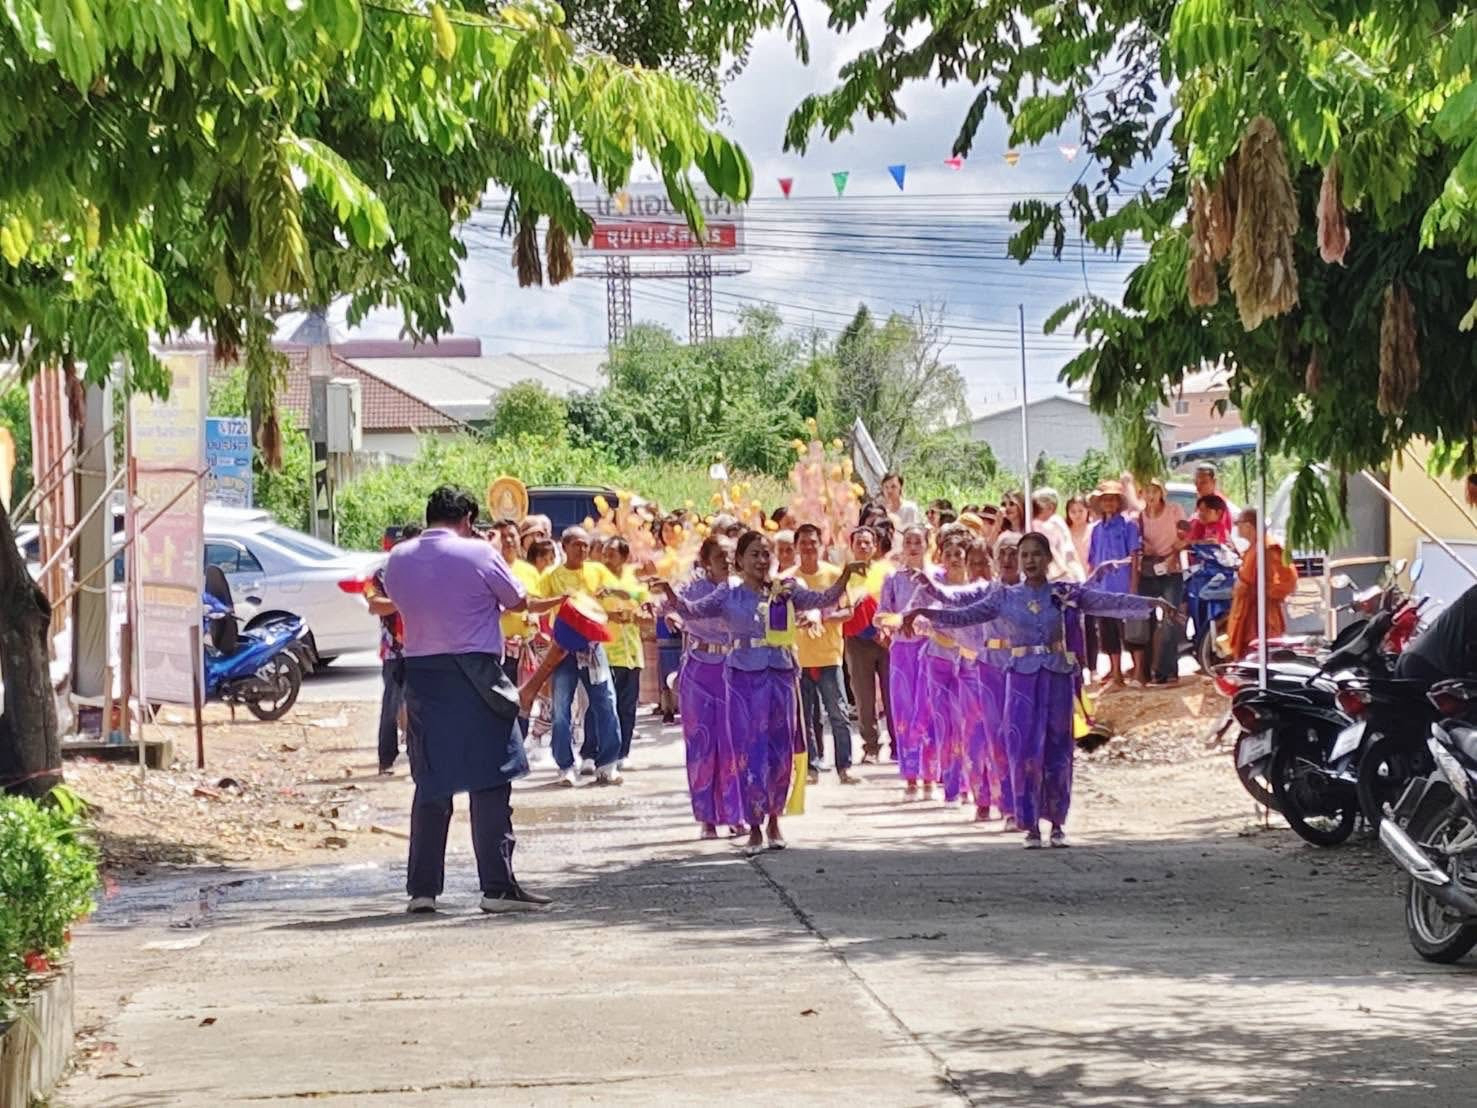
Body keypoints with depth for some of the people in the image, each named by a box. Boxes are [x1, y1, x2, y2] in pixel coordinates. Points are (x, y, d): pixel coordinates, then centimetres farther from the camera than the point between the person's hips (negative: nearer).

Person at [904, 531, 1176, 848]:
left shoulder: (1066, 593, 3)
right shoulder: (1005, 597, 4)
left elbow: (1110, 603, 0)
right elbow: (965, 615, 3)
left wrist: (1149, 603, -8)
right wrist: (926, 612, -7)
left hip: (1058, 678, 0)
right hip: (1023, 678, 0)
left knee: (1057, 751, 4)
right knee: (1025, 752, -4)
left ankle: (1057, 823, 15)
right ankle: (1031, 825, 3)